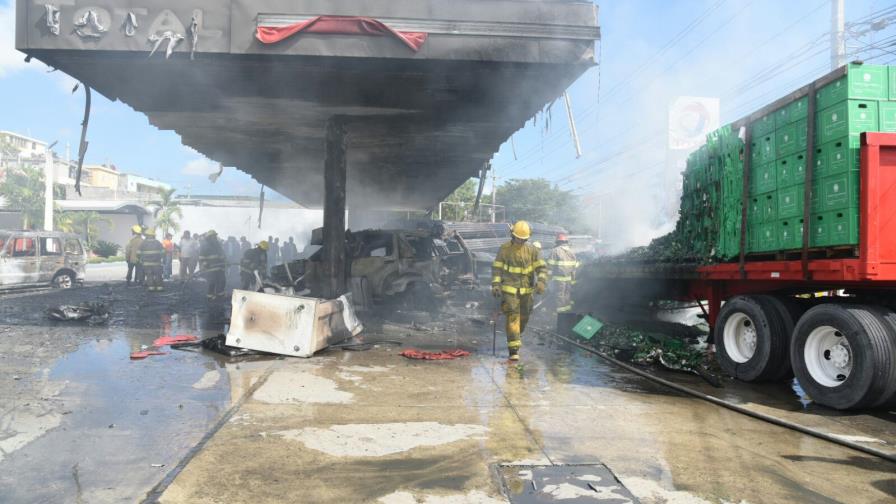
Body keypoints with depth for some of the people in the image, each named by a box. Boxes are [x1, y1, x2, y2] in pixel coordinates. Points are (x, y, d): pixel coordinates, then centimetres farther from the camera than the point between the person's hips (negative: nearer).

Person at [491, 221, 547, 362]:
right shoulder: (504, 249, -2)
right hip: (509, 290, -3)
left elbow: (542, 267, 1)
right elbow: (496, 268, 2)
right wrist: (495, 285, -7)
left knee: (524, 317, 15)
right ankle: (514, 350, -10)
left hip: (526, 290, 3)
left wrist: (541, 282, -16)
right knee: (512, 318, -10)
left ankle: (517, 336, 44)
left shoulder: (532, 250, 3)